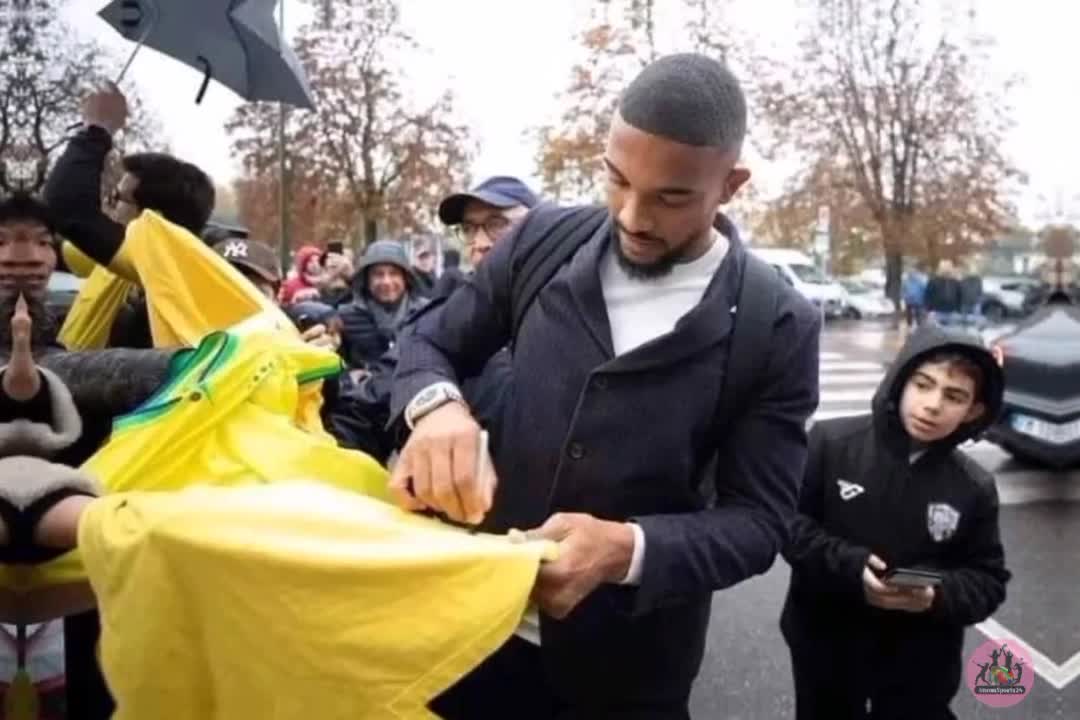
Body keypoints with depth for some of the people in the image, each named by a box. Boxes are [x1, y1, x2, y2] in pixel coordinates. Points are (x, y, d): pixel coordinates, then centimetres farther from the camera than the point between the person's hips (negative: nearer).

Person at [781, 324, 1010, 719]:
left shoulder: (974, 488, -5)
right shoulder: (832, 441, -11)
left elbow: (988, 581, 0)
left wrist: (939, 595, -22)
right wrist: (847, 567, -23)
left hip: (920, 664, 1)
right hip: (826, 646, 0)